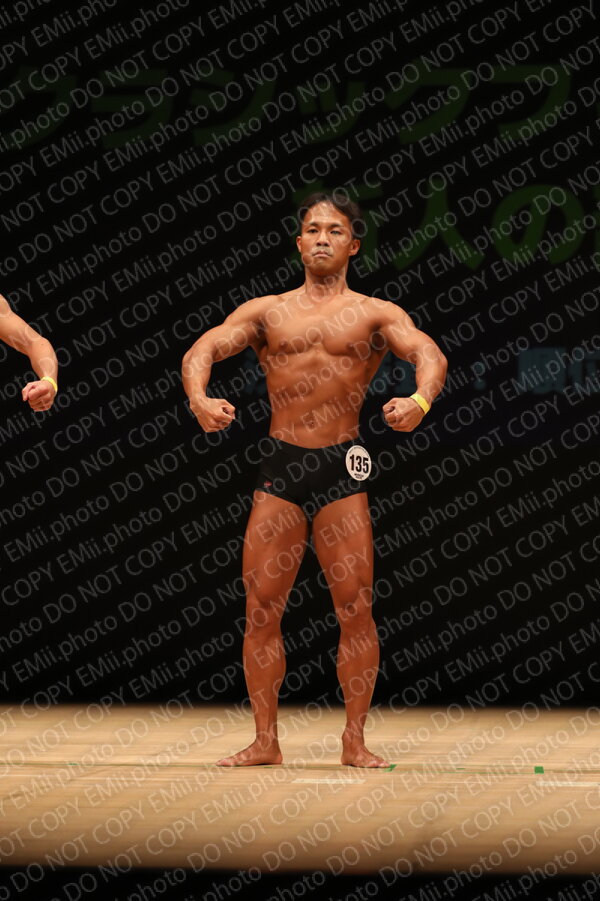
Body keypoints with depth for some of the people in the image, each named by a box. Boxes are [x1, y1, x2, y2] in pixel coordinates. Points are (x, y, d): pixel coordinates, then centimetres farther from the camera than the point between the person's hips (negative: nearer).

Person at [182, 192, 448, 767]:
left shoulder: (375, 314, 7)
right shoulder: (267, 311, 11)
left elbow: (430, 355, -8)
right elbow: (204, 348, -1)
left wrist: (420, 400, -31)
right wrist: (199, 397, -23)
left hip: (342, 467, -1)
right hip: (279, 466, 1)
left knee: (355, 609, -4)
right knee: (261, 607, -1)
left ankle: (354, 741, 5)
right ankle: (265, 742, 7)